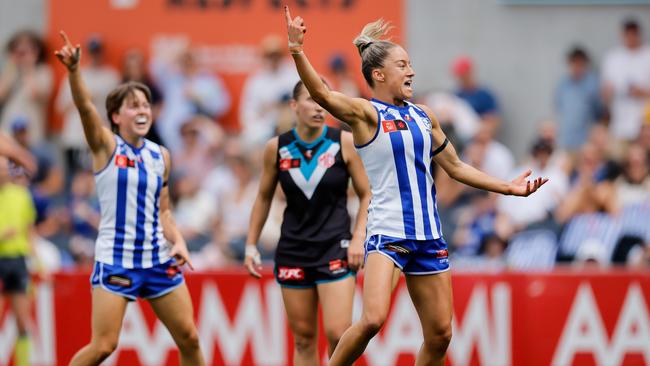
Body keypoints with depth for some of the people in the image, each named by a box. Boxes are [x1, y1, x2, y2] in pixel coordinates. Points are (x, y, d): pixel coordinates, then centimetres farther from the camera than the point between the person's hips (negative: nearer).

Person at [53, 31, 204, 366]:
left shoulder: (160, 156, 10)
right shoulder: (106, 146, -3)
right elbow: (85, 107, -22)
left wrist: (178, 242, 0)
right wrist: (74, 70, -39)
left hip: (158, 259, 5)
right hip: (115, 259, -5)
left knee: (189, 339, 5)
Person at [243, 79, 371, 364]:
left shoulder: (344, 142, -5)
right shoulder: (276, 148, 0)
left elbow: (367, 195, 2)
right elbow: (264, 198, 14)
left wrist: (358, 238, -9)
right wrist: (251, 244, 12)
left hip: (335, 247, -2)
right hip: (293, 251, 2)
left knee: (337, 333, -15)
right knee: (303, 338, 5)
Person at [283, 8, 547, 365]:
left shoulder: (423, 116, 13)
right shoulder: (365, 113, -5)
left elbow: (455, 167, 24)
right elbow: (322, 94, -24)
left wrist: (507, 187, 21)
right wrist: (297, 52, -40)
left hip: (427, 233, 6)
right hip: (386, 231, -6)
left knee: (440, 334, 5)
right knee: (373, 319, -25)